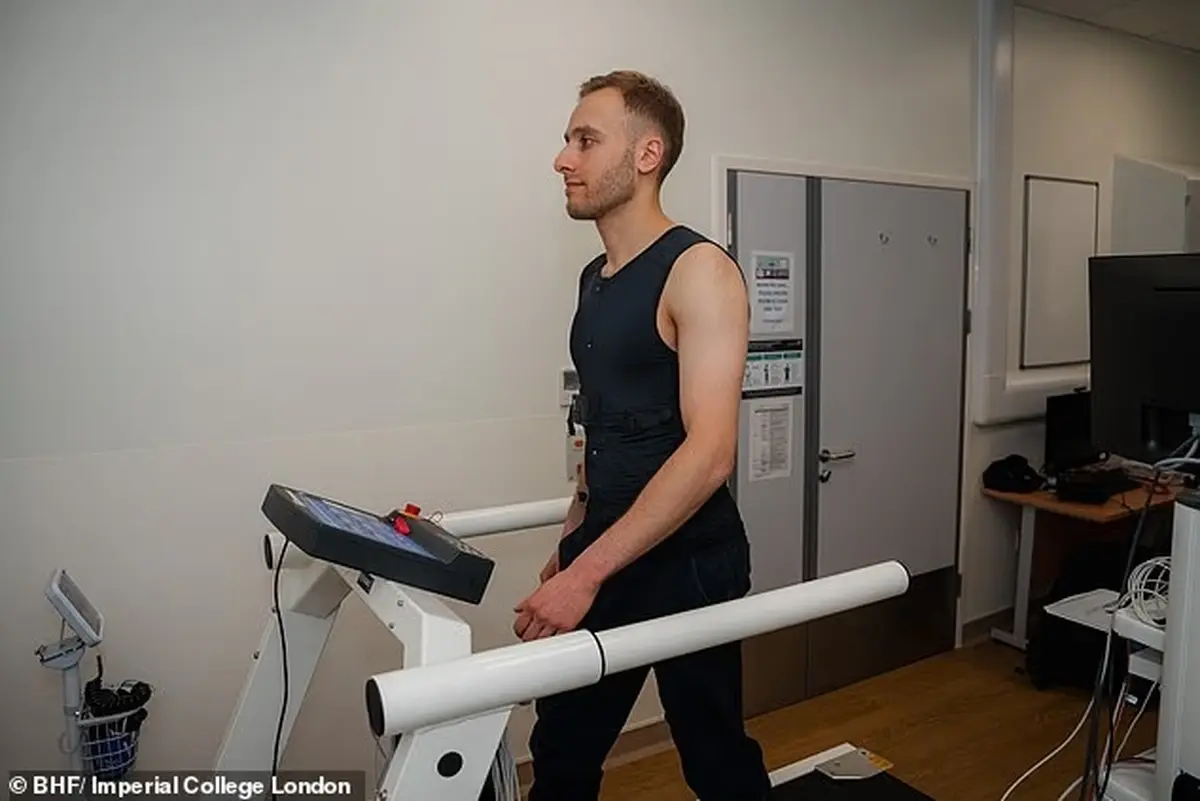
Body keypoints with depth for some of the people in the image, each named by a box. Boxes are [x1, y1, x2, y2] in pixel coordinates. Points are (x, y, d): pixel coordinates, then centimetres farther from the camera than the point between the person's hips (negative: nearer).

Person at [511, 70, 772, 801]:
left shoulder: (698, 272, -15)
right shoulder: (595, 278, 10)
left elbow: (708, 452, -24)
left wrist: (587, 572, -26)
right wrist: (573, 544, 17)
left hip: (686, 564, -7)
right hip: (602, 555, 7)